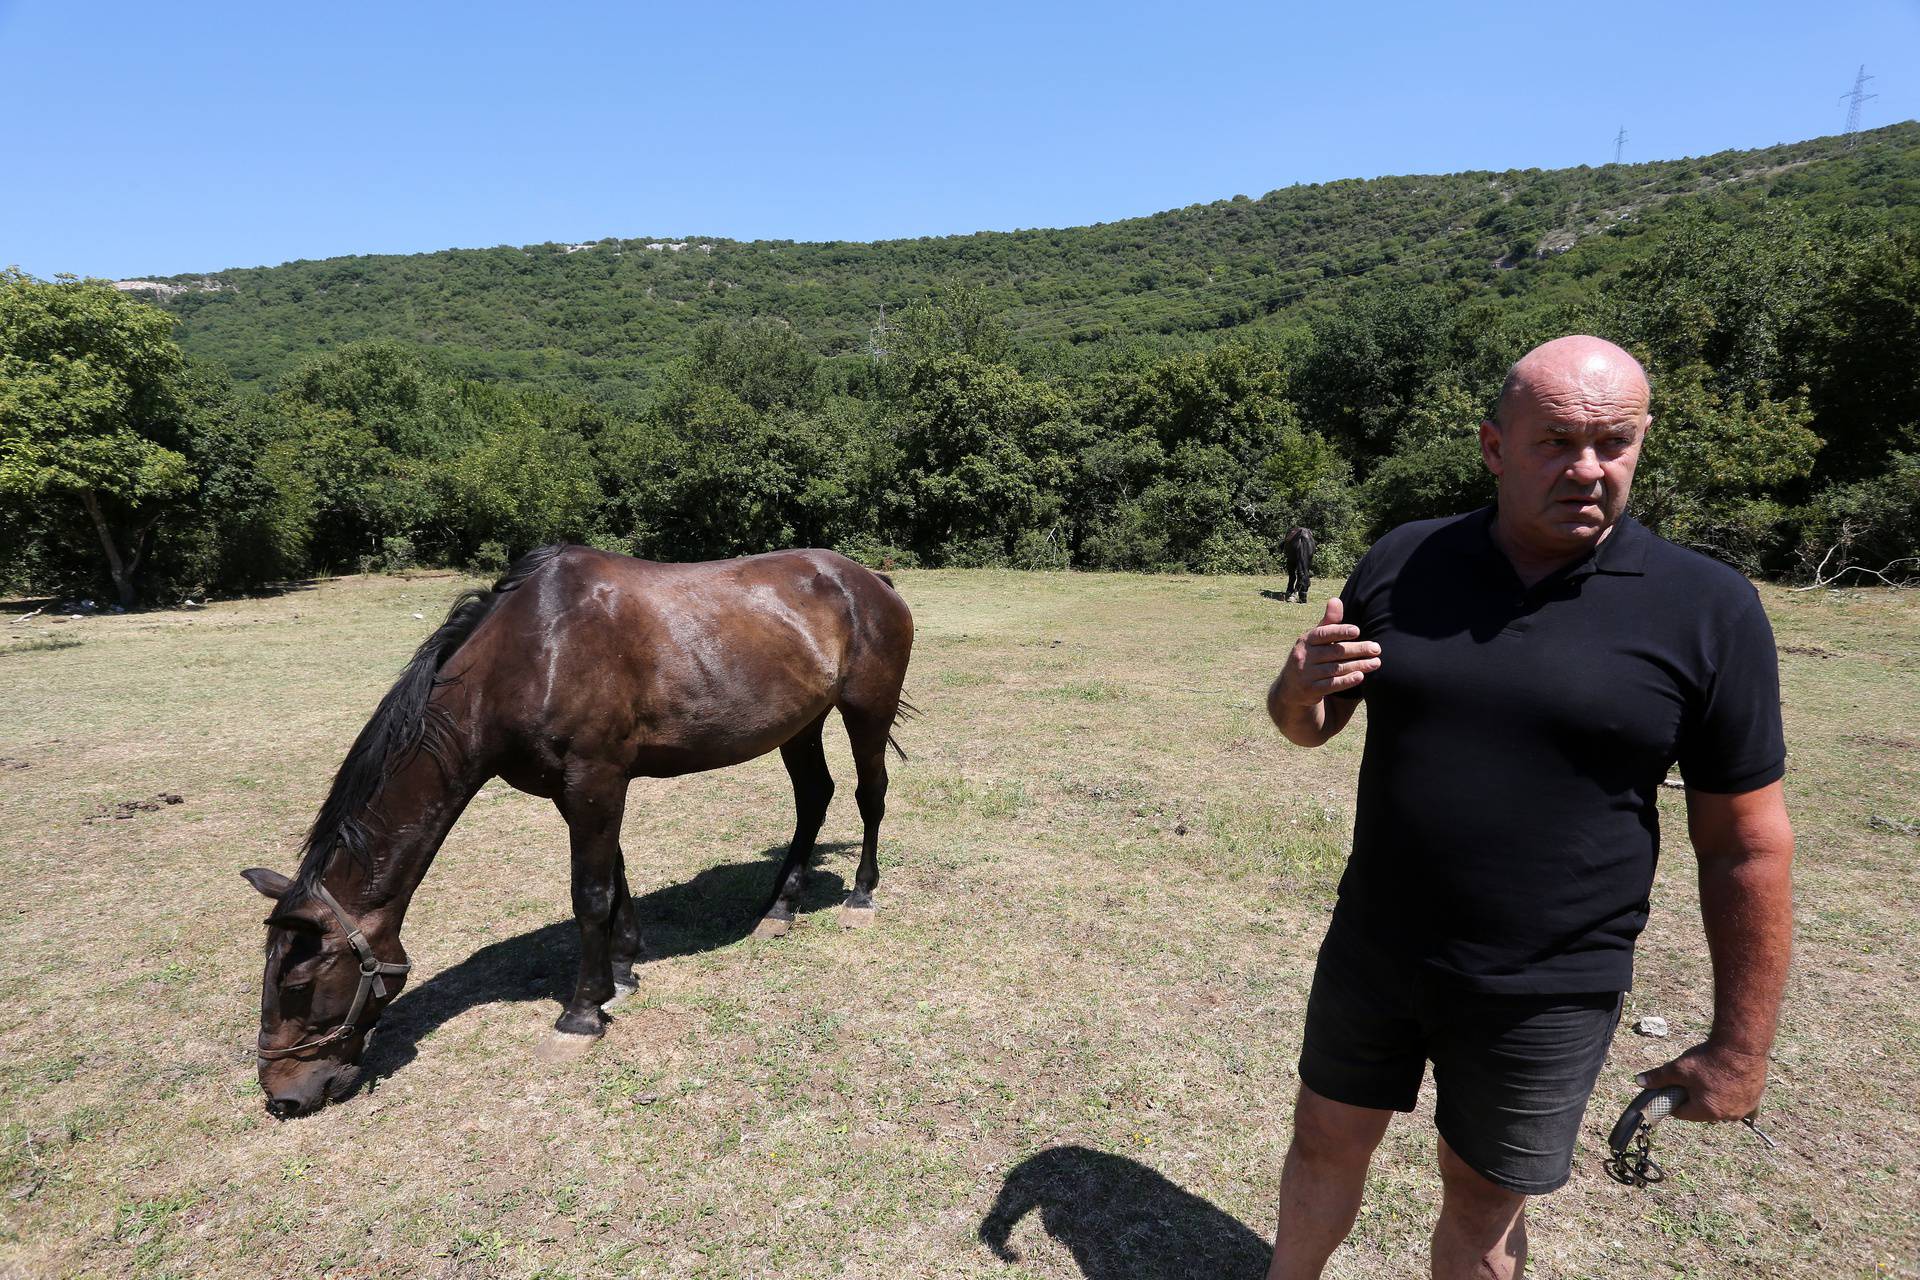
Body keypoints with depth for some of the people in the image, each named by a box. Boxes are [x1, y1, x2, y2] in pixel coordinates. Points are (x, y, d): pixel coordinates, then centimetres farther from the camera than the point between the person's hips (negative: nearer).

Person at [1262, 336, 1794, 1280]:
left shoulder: (1708, 609, -10)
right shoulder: (1401, 562, -4)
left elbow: (1746, 846, -5)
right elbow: (1309, 730, 5)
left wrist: (1740, 1043, -1)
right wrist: (1301, 686, -18)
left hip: (1545, 999, -2)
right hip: (1369, 956, 3)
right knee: (1325, 1147, 21)